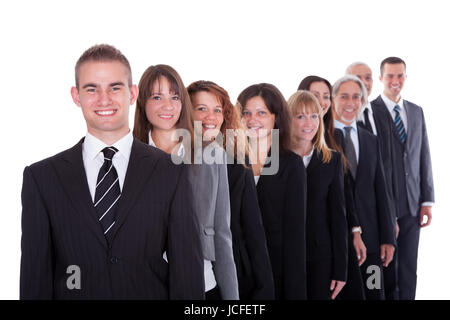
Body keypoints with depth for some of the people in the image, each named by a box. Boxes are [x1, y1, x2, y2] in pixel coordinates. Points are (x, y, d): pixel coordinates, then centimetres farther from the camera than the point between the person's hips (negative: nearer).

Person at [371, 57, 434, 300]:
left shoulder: (416, 112, 12)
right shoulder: (369, 111, -7)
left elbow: (424, 157, 12)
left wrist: (427, 200, 6)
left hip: (412, 206, 5)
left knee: (408, 270, 10)